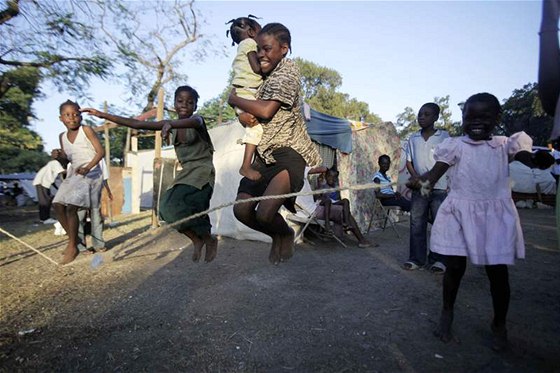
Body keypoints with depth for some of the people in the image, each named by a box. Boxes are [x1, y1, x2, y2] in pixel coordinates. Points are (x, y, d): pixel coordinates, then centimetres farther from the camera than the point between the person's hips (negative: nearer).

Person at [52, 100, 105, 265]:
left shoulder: (86, 130, -8)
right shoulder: (62, 136, 11)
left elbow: (101, 151, -14)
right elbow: (68, 157, 22)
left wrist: (88, 167, -27)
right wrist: (59, 155, -2)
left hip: (90, 173, -7)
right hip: (74, 173, 7)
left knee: (71, 206, -17)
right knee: (58, 204, -2)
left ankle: (73, 247, -5)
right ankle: (73, 239, 13)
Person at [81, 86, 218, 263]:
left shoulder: (197, 120, -8)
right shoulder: (173, 126, 8)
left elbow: (188, 122, -35)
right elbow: (137, 124, 5)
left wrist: (169, 123, -57)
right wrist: (103, 115, 1)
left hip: (202, 171, -7)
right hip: (186, 173, 7)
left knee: (174, 206, -22)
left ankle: (209, 239, -5)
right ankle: (198, 240, 15)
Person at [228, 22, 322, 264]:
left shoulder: (287, 69, -7)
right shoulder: (264, 76, 19)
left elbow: (266, 110, -19)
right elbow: (249, 114, 20)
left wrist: (234, 100, -2)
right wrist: (243, 115, -6)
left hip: (290, 153, -8)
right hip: (265, 154, 8)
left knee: (265, 213, -21)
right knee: (241, 211, -1)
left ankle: (287, 235, 14)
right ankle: (277, 236, 25)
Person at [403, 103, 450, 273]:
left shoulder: (444, 136, 0)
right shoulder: (413, 138, 9)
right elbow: (409, 161, 10)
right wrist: (416, 177, -6)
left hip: (438, 187, -3)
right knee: (417, 224, 5)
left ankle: (438, 259, 14)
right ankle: (417, 258, 14)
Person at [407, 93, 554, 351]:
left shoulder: (505, 145, 6)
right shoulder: (455, 146, 1)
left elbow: (532, 160, -7)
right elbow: (434, 174, -8)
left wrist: (541, 159, -32)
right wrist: (419, 181, -30)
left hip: (495, 215, 2)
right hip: (459, 213, -1)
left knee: (497, 270, 5)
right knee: (455, 266, 3)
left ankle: (499, 324, 28)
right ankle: (447, 313, 27)